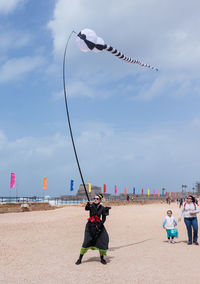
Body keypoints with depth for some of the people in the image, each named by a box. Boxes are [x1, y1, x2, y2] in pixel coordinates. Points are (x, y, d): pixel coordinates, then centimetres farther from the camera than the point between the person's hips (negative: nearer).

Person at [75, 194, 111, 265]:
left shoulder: (102, 208, 0)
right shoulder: (91, 205, -3)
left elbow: (104, 218, 2)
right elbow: (86, 208, -24)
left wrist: (100, 225, -13)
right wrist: (88, 204, -44)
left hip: (98, 226, 2)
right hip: (90, 226, -1)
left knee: (103, 240, -5)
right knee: (87, 241, -5)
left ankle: (102, 258, 15)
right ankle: (80, 258, 6)